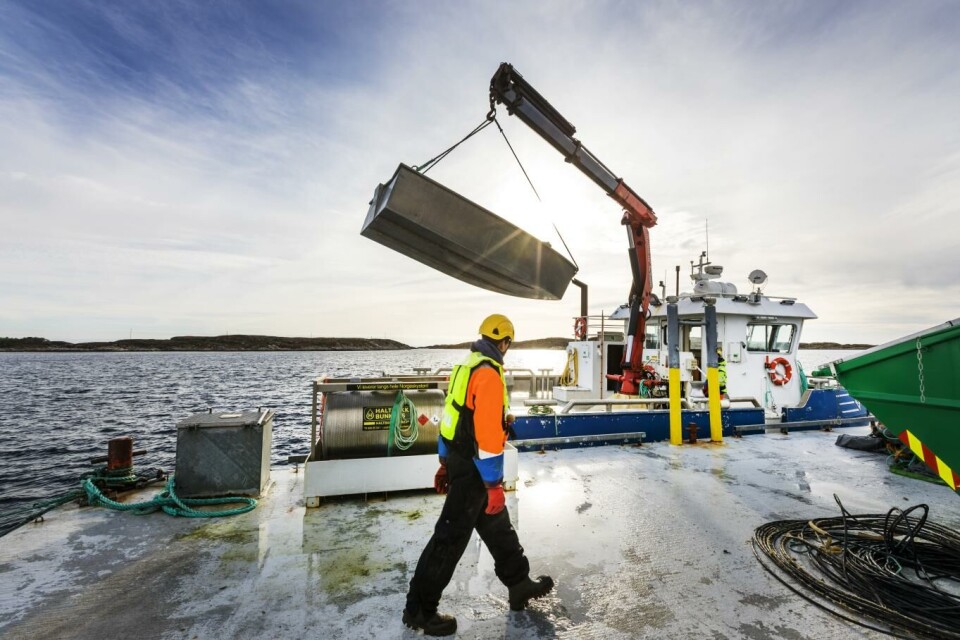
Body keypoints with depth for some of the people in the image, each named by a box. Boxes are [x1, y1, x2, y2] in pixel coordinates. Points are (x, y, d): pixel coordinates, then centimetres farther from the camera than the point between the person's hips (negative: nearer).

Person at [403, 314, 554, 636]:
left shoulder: (466, 367, 9)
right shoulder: (488, 374, -22)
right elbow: (488, 433, -26)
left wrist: (446, 464, 21)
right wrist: (494, 484, -19)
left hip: (458, 461, 10)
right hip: (472, 470, -10)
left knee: (498, 527, 21)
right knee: (450, 537, 4)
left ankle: (519, 584, 38)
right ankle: (419, 609, 21)